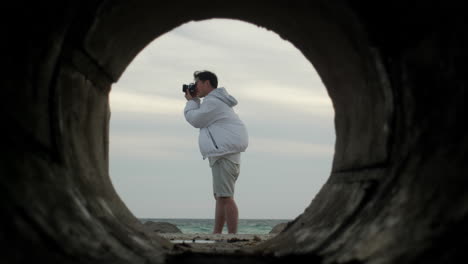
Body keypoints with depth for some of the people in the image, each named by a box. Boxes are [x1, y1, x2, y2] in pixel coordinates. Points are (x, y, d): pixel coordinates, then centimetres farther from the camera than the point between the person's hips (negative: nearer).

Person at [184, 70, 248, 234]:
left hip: (224, 155, -11)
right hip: (224, 154, 11)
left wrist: (191, 101, 8)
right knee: (220, 196, 11)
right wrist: (194, 101, 19)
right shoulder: (218, 101, 24)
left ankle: (232, 236, -18)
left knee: (225, 197, -14)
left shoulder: (212, 102, -10)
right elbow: (199, 119, 29)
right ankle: (216, 234, 13)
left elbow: (195, 120, -5)